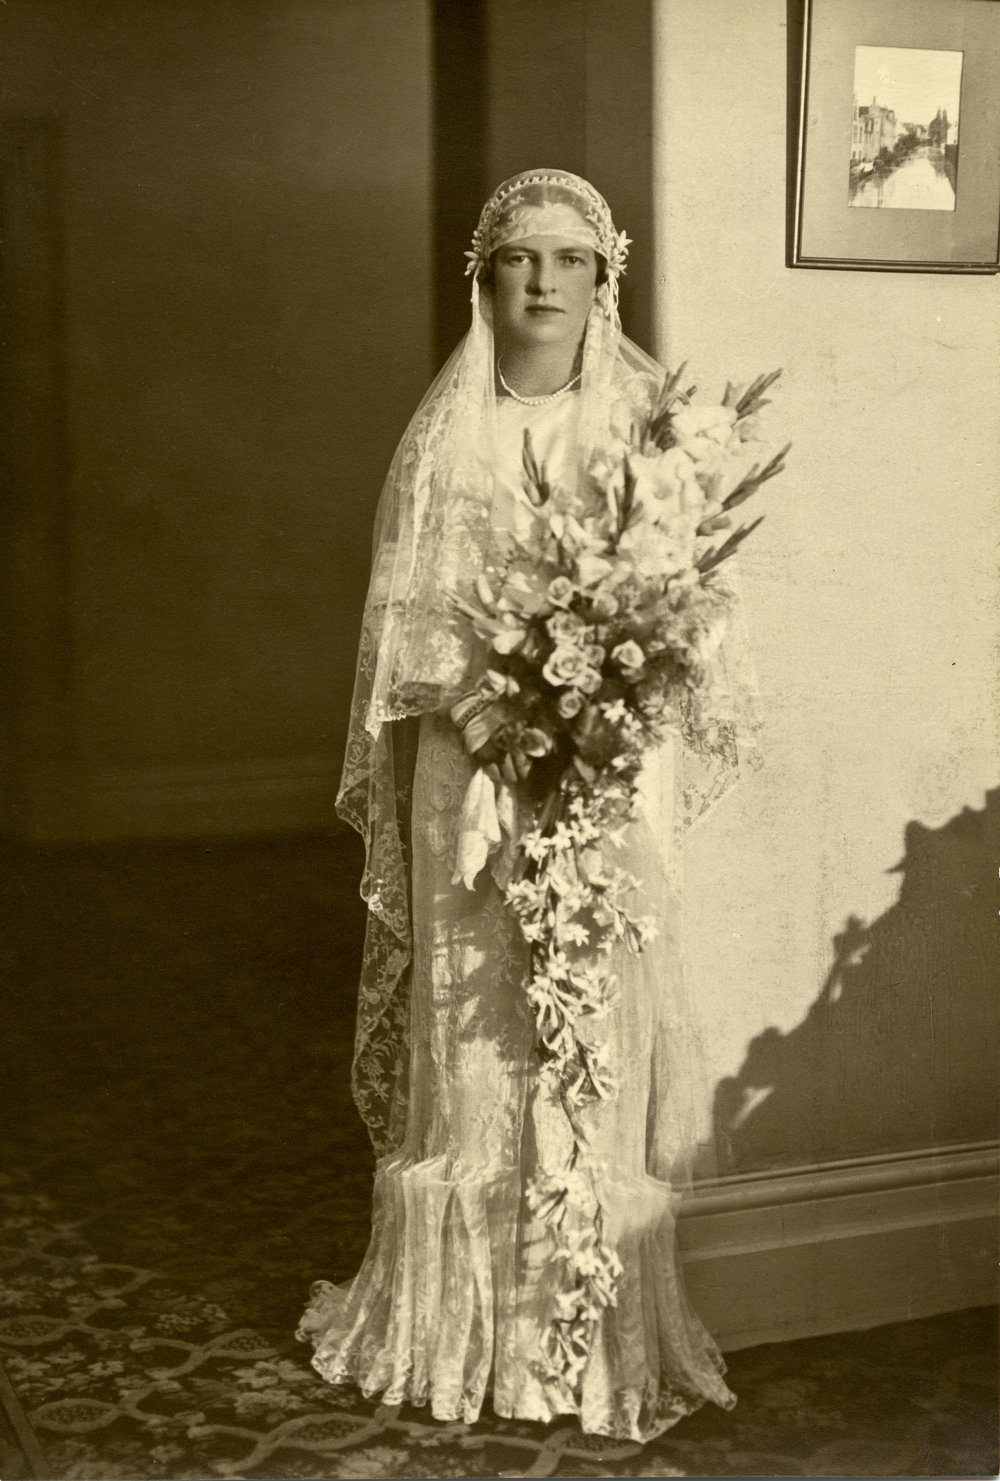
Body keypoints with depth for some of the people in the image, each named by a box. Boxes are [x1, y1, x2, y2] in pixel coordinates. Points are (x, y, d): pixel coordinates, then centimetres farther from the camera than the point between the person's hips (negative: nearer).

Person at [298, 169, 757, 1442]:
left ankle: (606, 1330, 15)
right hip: (470, 777, 0)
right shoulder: (445, 434, 4)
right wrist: (495, 703, -12)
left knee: (603, 1037, 2)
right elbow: (404, 618, 3)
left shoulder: (651, 421, 4)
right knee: (470, 1039, 5)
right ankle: (453, 1322, 19)